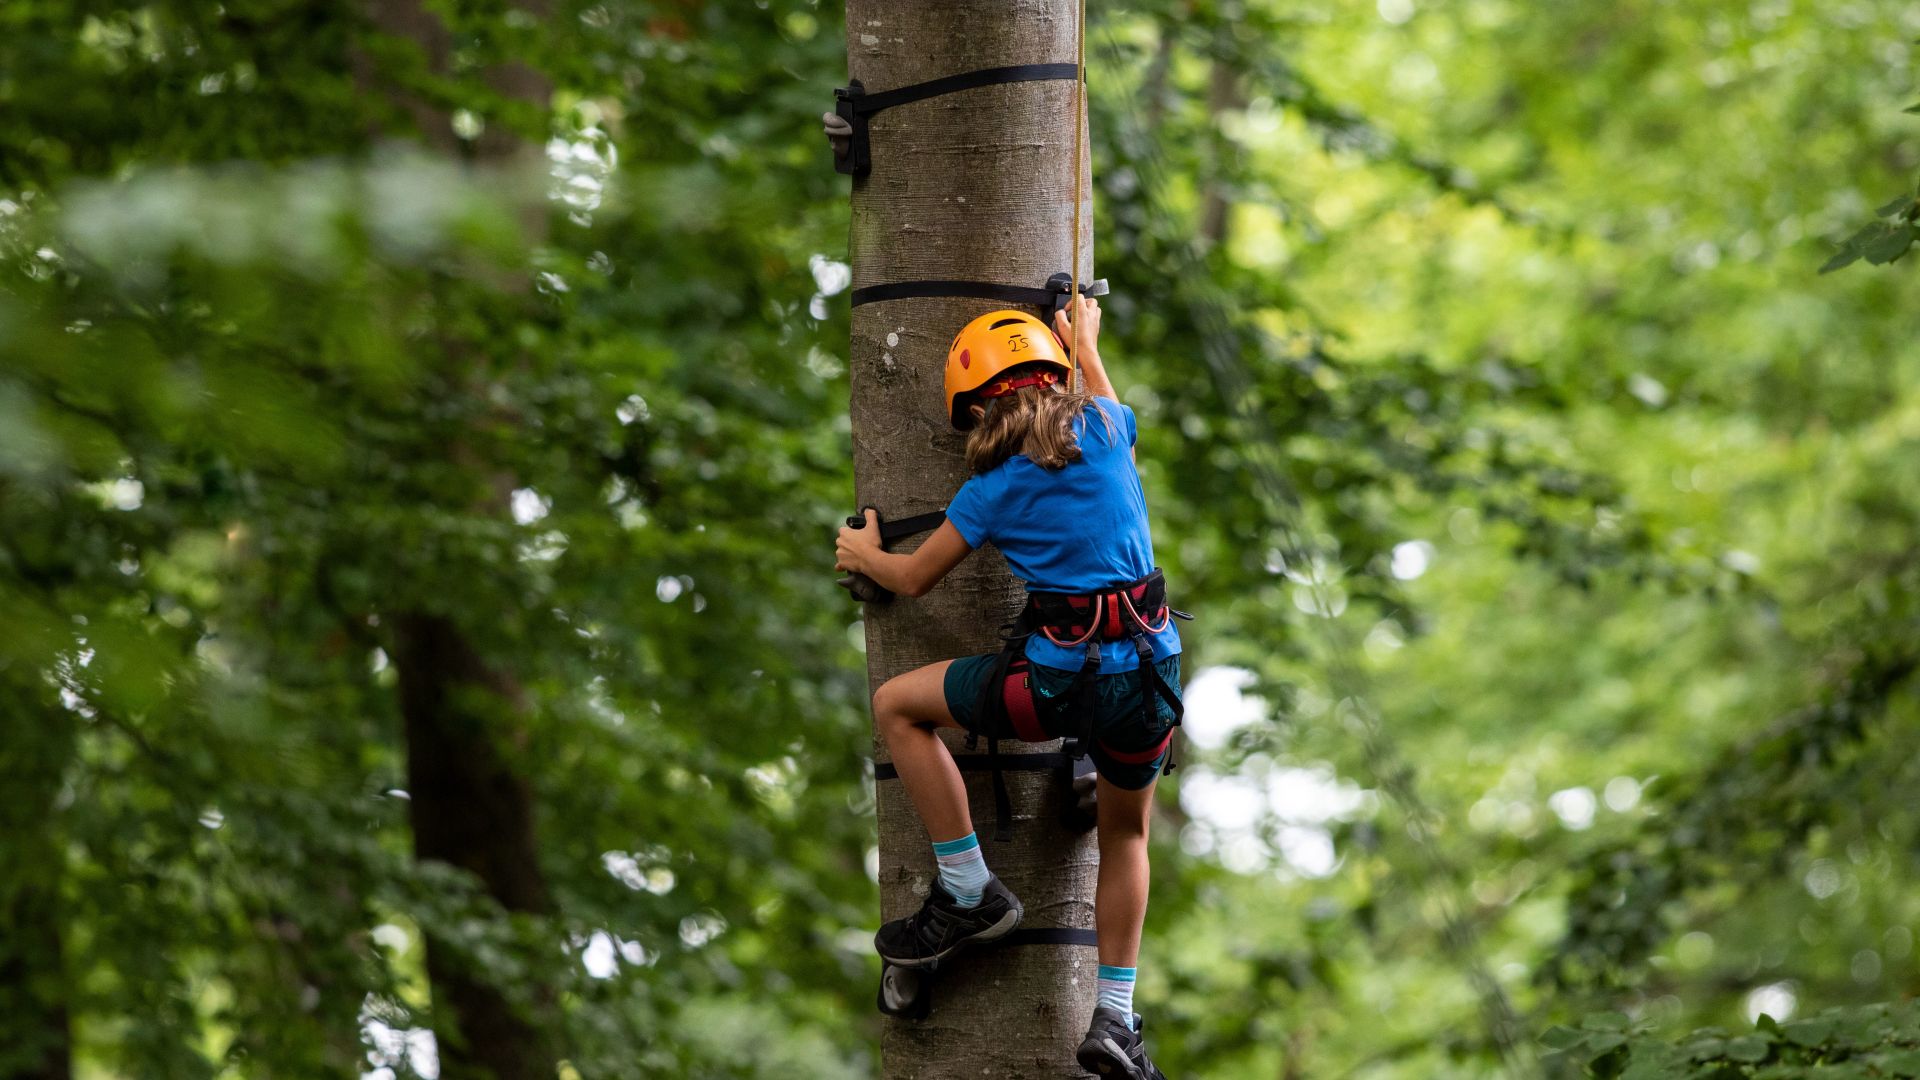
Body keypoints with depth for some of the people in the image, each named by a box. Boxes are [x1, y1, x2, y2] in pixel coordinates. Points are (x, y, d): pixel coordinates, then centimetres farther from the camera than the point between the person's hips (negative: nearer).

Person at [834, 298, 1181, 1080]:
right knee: (1126, 836, 29)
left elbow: (914, 578, 14)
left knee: (897, 706, 16)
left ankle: (969, 893, 15)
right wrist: (1086, 343, 52)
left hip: (1061, 680, -4)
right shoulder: (1106, 432, 6)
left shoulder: (994, 490, -1)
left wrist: (864, 554, 35)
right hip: (1149, 671, 4)